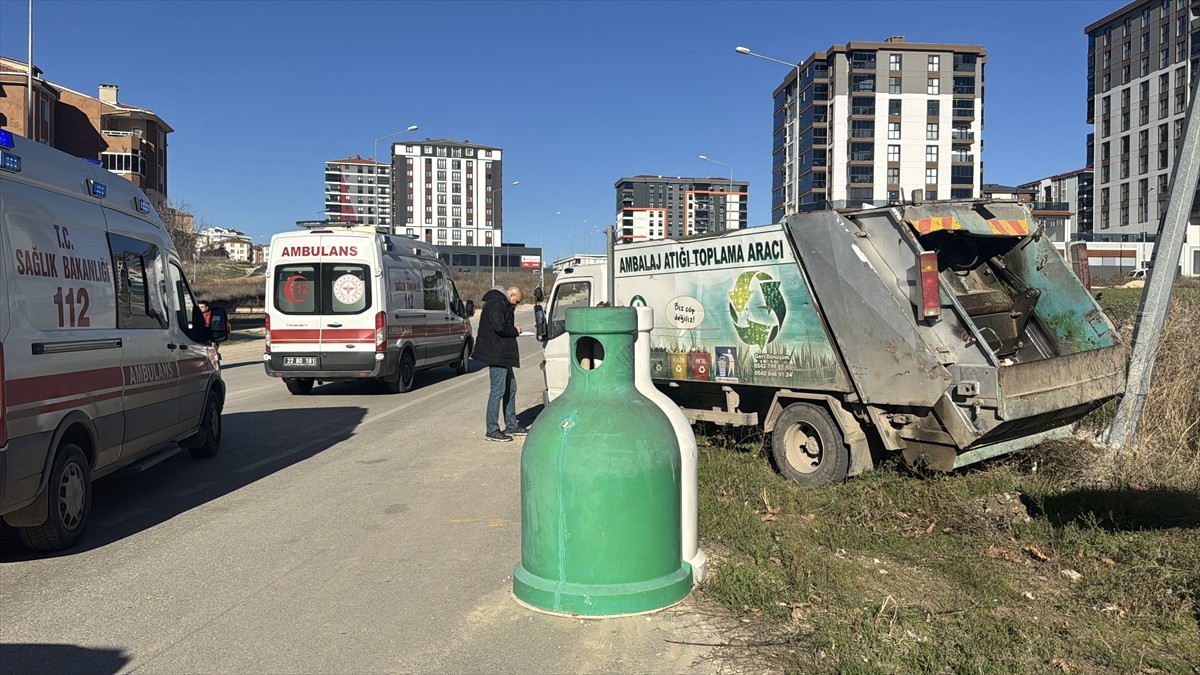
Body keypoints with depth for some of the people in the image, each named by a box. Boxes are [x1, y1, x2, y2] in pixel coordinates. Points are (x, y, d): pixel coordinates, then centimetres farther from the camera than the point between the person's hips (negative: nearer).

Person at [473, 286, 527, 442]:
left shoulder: (502, 304, 19)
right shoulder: (496, 304, -15)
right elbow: (499, 327, -25)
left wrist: (513, 328, 5)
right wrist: (515, 330, -9)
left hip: (503, 354, 11)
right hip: (496, 354, -11)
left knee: (510, 388, 18)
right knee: (497, 391, -7)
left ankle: (511, 425, 28)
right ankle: (492, 431, -2)